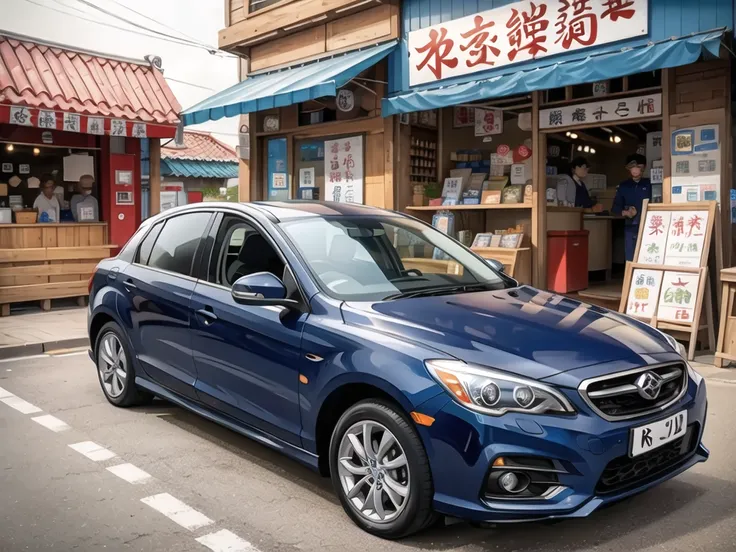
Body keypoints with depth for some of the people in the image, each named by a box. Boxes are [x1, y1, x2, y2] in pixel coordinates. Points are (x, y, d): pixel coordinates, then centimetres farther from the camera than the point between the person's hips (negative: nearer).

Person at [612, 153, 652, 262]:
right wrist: (625, 212, -9)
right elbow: (615, 207, 10)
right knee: (630, 260, 6)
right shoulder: (624, 186, 10)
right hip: (631, 229, 2)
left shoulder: (649, 184, 3)